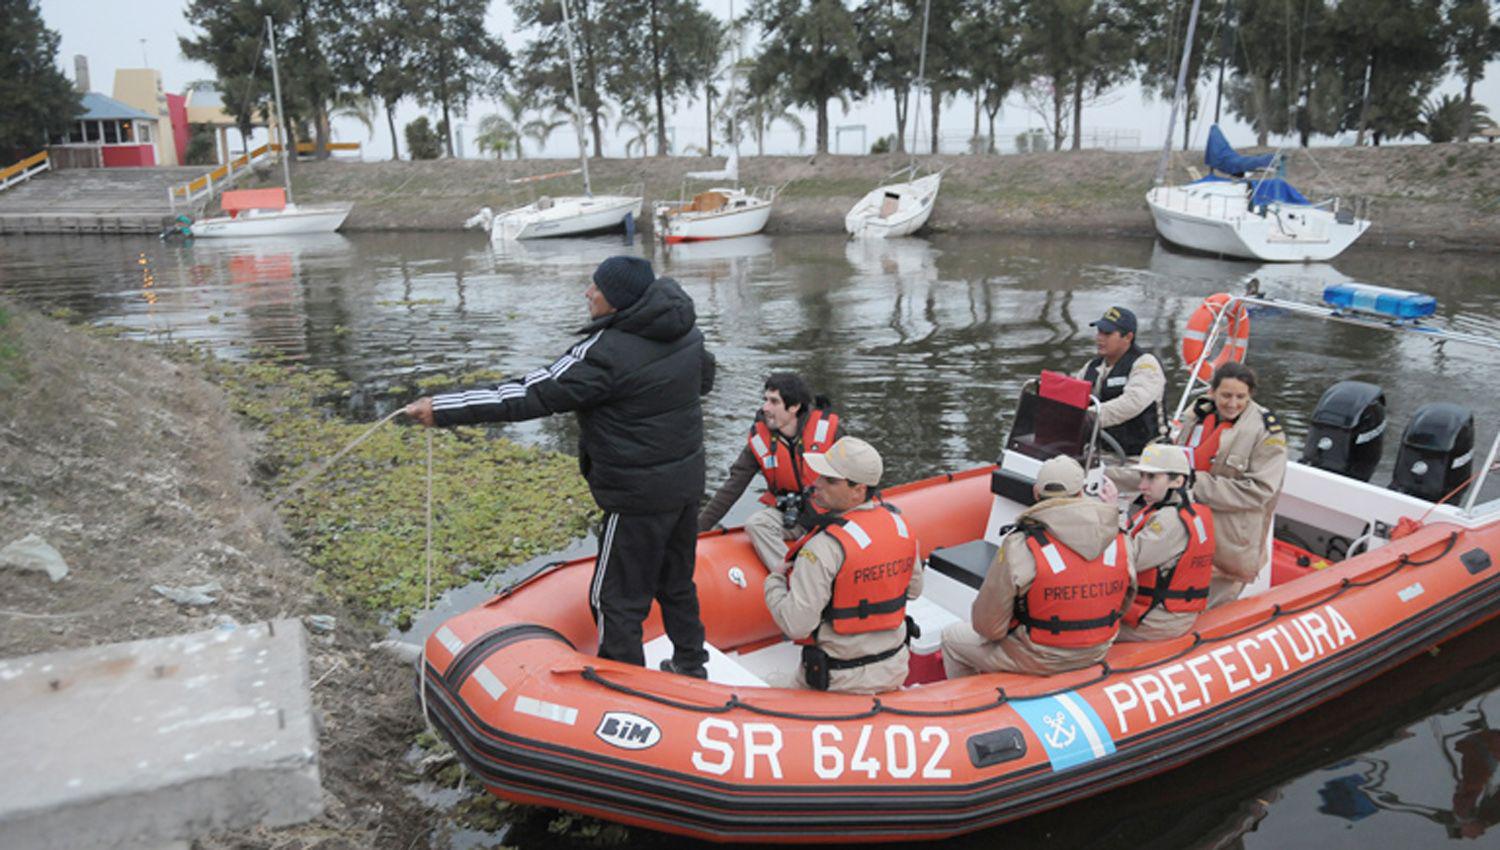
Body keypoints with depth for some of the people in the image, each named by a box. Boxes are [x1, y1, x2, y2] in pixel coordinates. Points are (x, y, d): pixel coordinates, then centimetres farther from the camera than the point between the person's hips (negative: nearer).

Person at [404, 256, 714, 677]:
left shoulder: (606, 352, -24)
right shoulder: (687, 331, 0)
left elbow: (530, 396, -23)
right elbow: (705, 379, 21)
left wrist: (443, 409, -18)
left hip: (639, 496, -8)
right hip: (687, 483, 9)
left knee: (616, 599, 6)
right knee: (676, 584, 24)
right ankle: (690, 667, 39)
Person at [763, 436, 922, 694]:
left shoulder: (825, 547, -27)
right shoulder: (902, 525, -3)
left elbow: (796, 626, -25)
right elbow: (914, 589, 12)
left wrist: (774, 580, -7)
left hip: (842, 681, -7)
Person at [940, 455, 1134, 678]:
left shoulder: (1020, 547, -25)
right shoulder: (1121, 541, -10)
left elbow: (988, 626, -19)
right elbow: (1122, 607, 5)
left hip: (1039, 662, -5)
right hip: (1096, 656, 6)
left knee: (952, 637, 18)